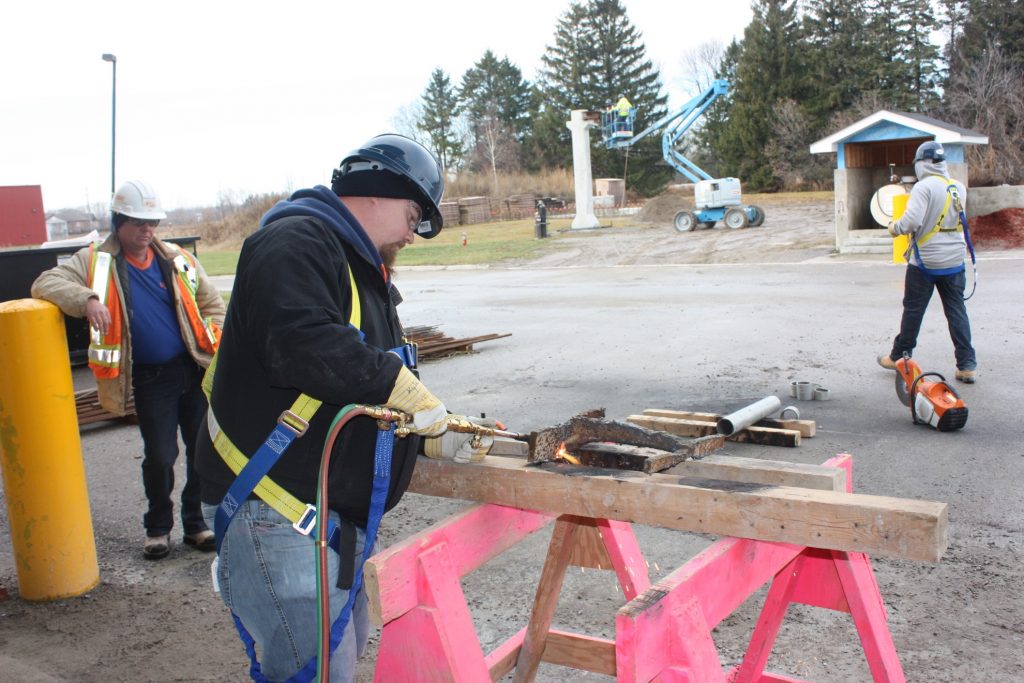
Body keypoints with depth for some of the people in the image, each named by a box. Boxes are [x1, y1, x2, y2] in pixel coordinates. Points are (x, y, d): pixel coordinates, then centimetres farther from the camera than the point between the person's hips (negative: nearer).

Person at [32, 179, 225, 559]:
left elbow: (212, 302, 13)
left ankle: (197, 523, 26)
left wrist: (215, 344, -1)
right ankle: (158, 528, 24)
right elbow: (45, 283, -9)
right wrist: (87, 299, -27)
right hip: (150, 378, -2)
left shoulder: (176, 259, 6)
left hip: (194, 369, 3)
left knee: (204, 451, 8)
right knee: (159, 456, 0)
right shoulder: (96, 261, 0)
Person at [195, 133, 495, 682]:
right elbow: (305, 344, -32)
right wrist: (400, 385, -22)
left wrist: (437, 438, 13)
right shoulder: (296, 242, -14)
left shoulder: (363, 272, 20)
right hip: (276, 510, -11)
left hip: (336, 514, 11)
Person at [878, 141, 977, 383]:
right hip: (954, 261, 5)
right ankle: (967, 365, 5)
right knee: (957, 311, 7)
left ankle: (899, 357, 21)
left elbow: (912, 221, -24)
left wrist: (894, 227, -5)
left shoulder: (924, 187, -15)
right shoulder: (958, 187, 4)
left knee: (913, 310, 7)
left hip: (925, 261, -5)